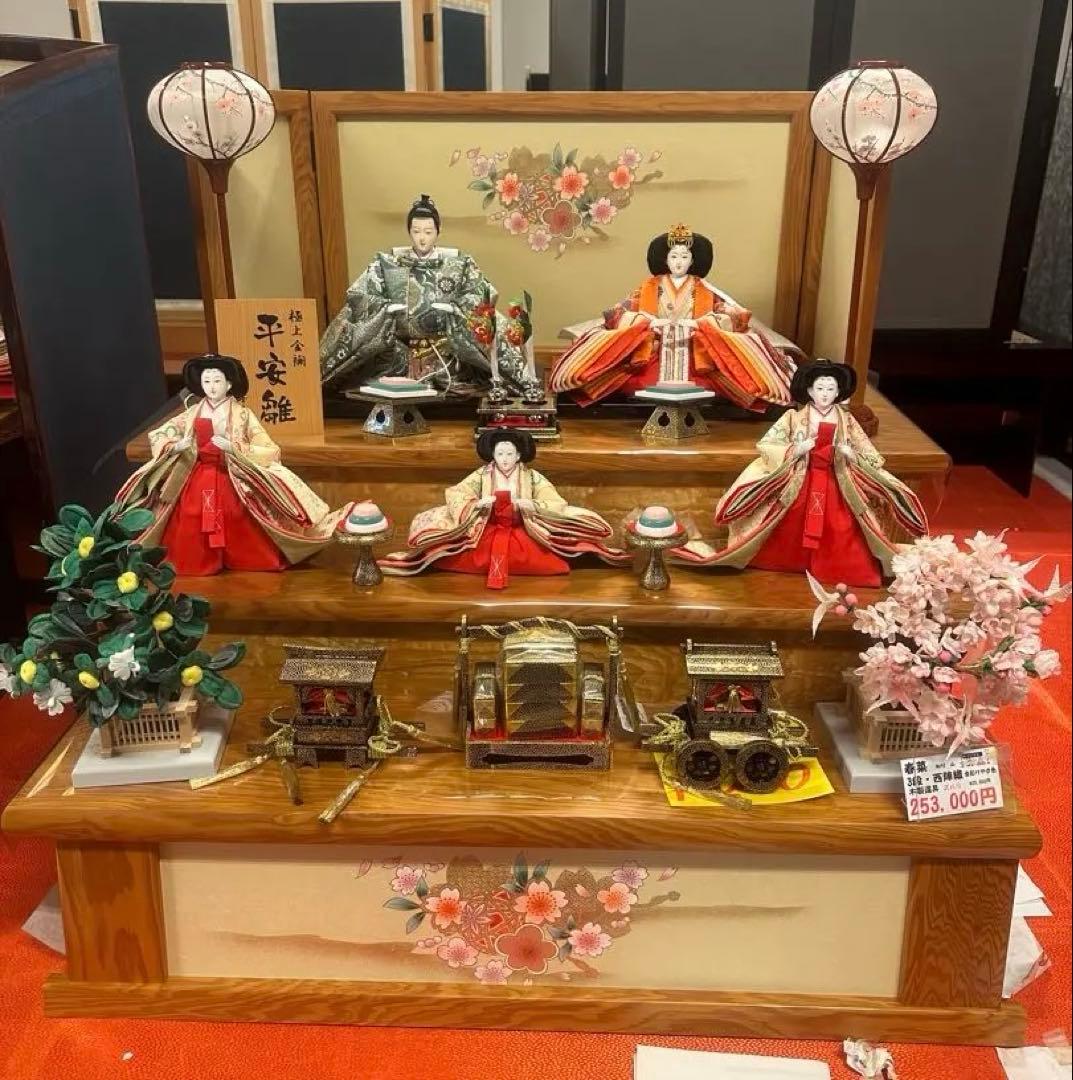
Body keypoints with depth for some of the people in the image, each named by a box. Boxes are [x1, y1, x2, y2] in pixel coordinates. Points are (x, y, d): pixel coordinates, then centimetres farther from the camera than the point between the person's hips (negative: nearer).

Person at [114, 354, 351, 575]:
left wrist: (233, 447, -23)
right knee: (193, 523, 2)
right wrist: (175, 446, -12)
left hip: (232, 479, -3)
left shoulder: (241, 414, -6)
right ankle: (198, 562, 19)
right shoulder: (193, 413, 3)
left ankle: (242, 560, 17)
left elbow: (267, 449, -12)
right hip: (198, 477, 3)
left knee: (237, 523, -2)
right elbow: (158, 435, 11)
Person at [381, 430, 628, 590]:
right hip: (487, 533, 1)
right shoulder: (481, 475, -1)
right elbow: (454, 496, -4)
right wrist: (478, 503, -22)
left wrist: (530, 505, -26)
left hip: (523, 534, -1)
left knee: (552, 561, -28)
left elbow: (557, 505, -8)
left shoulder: (532, 477, -3)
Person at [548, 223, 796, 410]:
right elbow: (621, 315, 4)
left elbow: (733, 316, 1)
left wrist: (697, 323, -14)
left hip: (695, 351, 0)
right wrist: (650, 321, -13)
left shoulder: (703, 289, 11)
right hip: (652, 349, 0)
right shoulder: (650, 286, 12)